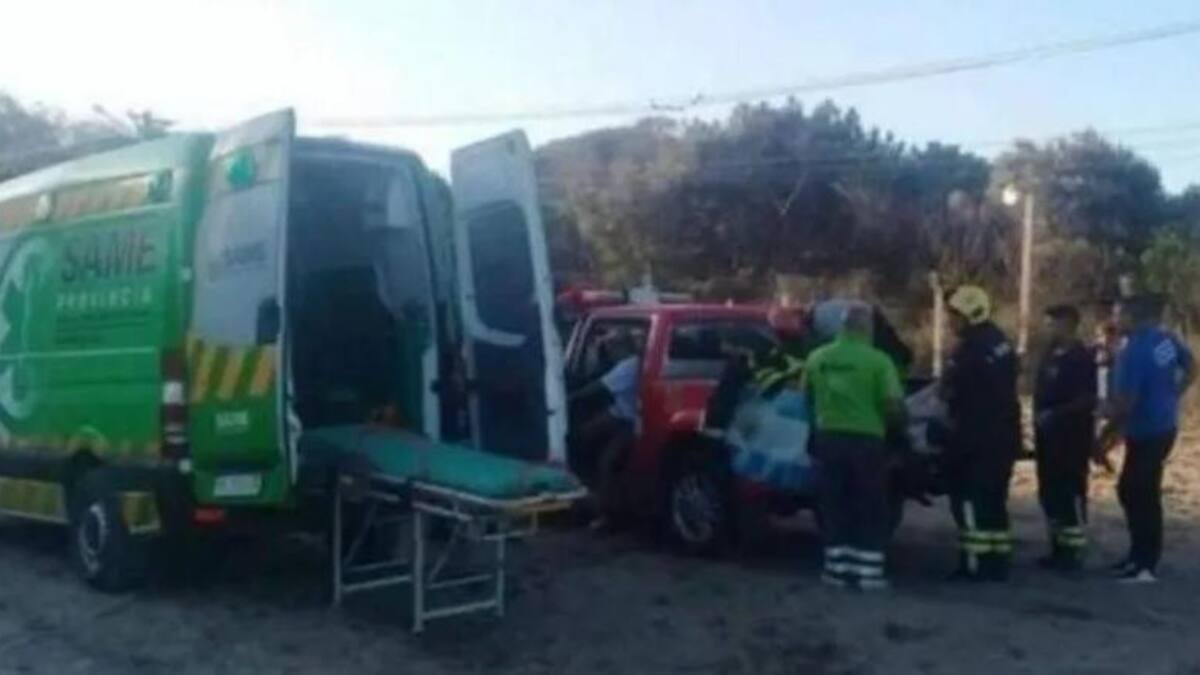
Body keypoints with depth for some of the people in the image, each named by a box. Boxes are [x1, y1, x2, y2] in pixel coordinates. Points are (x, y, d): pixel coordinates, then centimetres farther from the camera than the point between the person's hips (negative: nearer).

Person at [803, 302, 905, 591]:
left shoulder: (817, 358, 3)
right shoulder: (877, 360, -10)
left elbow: (807, 395, 13)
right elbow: (894, 405, -14)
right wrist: (894, 421, 8)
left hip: (829, 437, 4)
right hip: (866, 439, -4)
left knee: (834, 505, 12)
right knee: (871, 508, 6)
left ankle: (837, 567, 15)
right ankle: (869, 571, 6)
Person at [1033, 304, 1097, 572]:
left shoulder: (1082, 358, -12)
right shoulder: (1051, 354, 13)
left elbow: (1088, 399, -19)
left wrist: (1055, 414, -22)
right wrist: (1039, 416, 9)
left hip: (1073, 435, -9)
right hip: (1048, 434, 9)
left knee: (1071, 493, -4)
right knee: (1049, 492, 12)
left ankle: (1073, 551, 4)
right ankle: (1058, 548, 22)